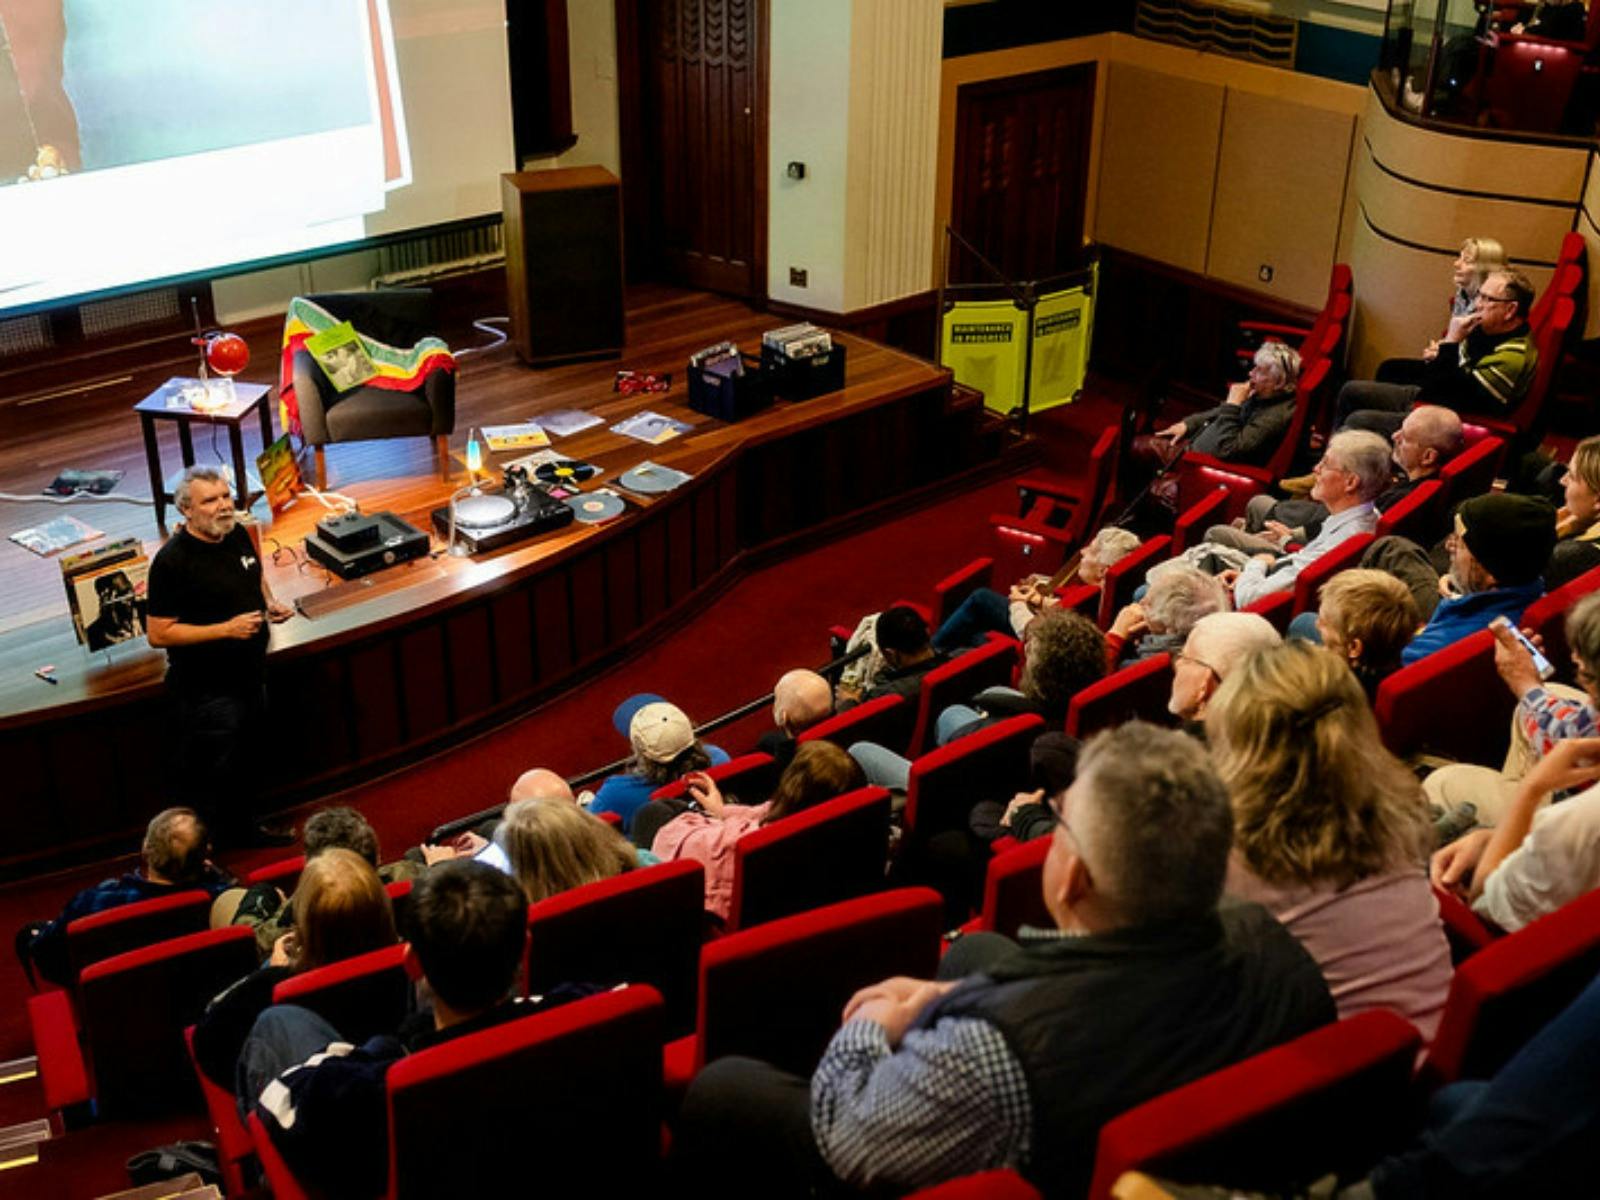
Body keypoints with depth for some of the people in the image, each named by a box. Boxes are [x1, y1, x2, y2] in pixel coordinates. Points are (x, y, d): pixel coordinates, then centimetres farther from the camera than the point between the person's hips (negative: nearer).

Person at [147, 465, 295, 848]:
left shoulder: (237, 534, 1)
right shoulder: (172, 561, -23)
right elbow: (159, 634, -22)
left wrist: (270, 603, 0)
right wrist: (227, 629, -27)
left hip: (248, 680, 8)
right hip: (207, 691, -8)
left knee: (244, 767, 25)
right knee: (212, 776, 4)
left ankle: (245, 830, 44)